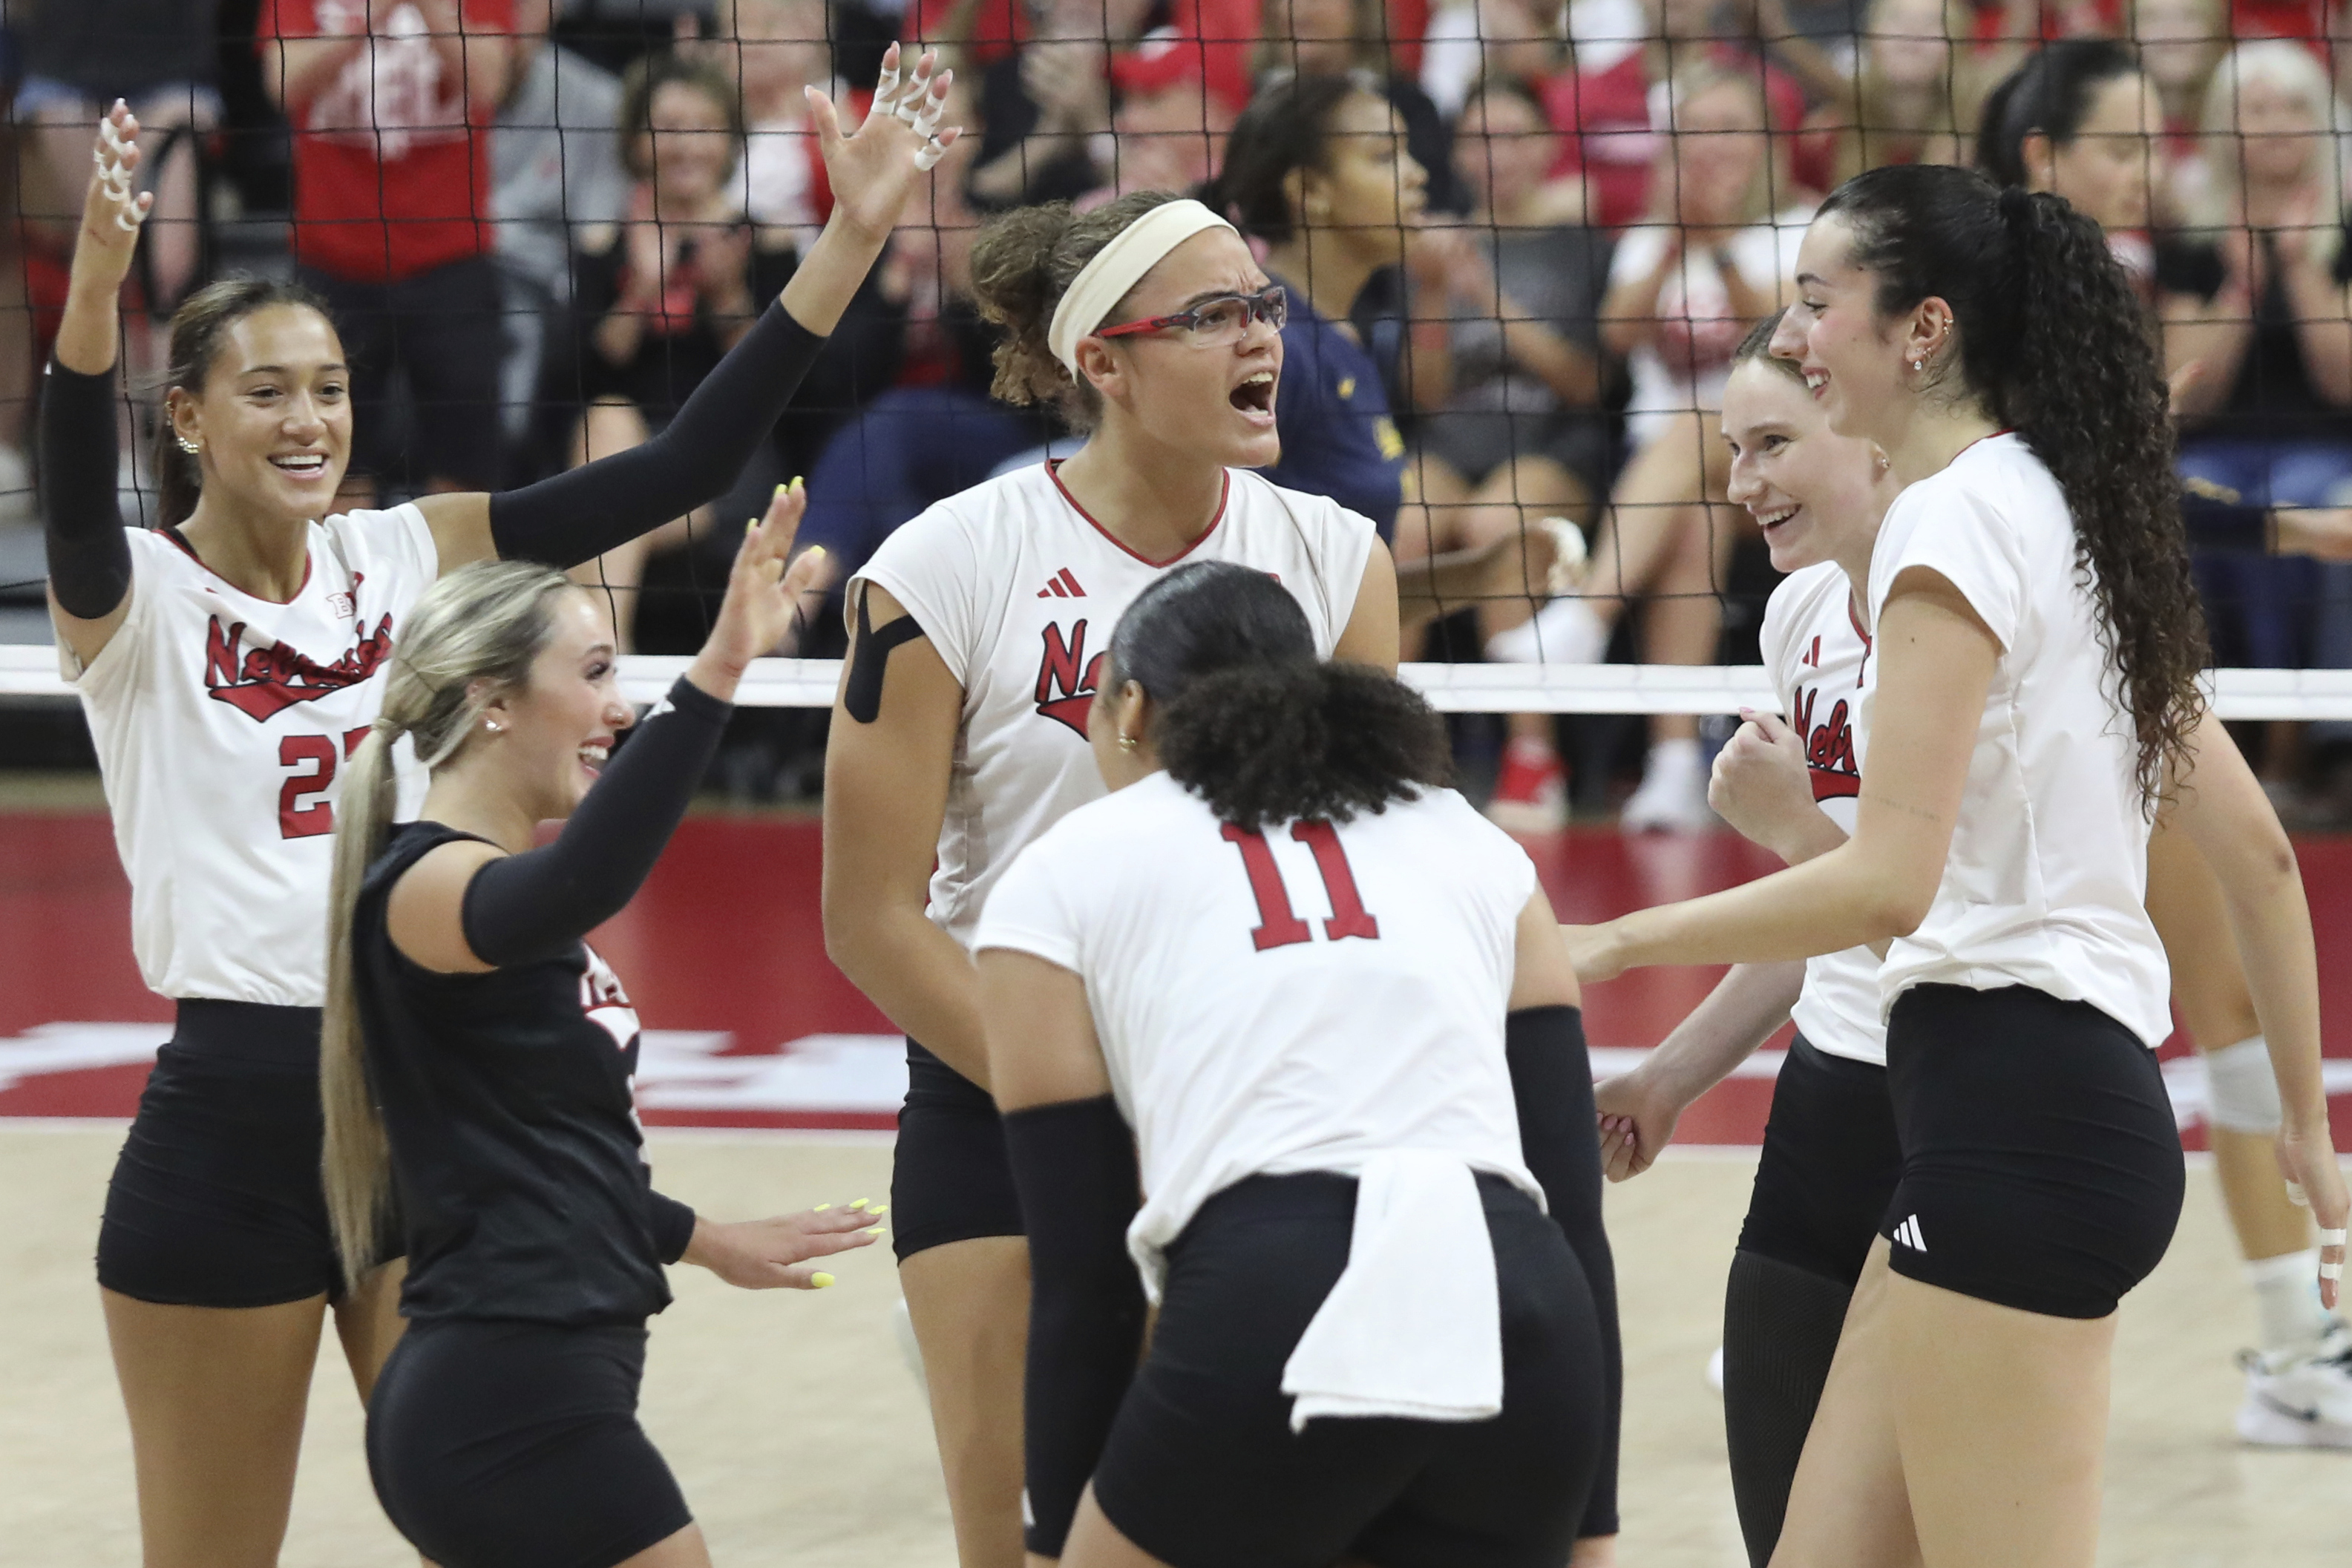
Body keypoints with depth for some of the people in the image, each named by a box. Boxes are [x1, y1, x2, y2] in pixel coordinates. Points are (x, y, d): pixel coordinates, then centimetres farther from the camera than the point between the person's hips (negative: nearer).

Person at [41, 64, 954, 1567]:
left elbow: (681, 466, 1)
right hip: (232, 1117, -4)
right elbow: (77, 491, -29)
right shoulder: (136, 599, -6)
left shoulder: (409, 556, 6)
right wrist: (97, 280, -48)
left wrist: (852, 238, -8)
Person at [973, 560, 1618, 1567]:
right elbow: (1575, 1210, 17)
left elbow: (1084, 1281, 13)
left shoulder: (1061, 880, 18)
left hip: (1271, 1317, -3)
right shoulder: (1469, 845, 26)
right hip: (1524, 1327, 3)